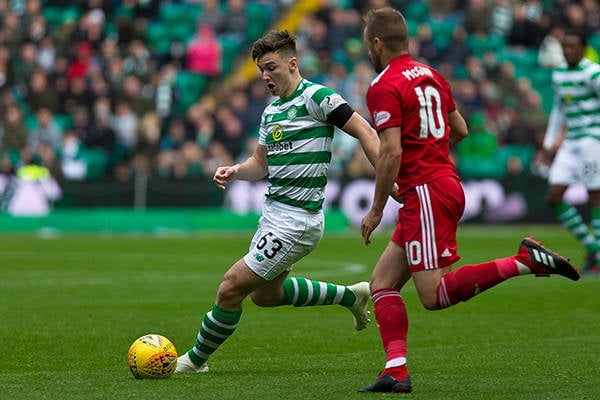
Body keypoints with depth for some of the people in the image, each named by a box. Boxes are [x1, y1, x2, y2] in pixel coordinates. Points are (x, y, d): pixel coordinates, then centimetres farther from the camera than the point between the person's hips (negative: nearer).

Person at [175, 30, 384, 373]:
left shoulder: (315, 97, -13)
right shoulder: (271, 111, 12)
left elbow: (365, 132, -15)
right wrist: (235, 171, -2)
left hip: (296, 222, -10)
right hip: (274, 213, 10)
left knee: (231, 288, -8)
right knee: (265, 293, 25)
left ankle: (196, 360, 10)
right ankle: (351, 296, 34)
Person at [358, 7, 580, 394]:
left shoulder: (384, 87, -11)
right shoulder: (431, 75, 15)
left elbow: (391, 152, -19)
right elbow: (460, 129, 23)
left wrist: (376, 210, -11)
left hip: (425, 194, -10)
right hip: (448, 185, 10)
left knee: (435, 295, -12)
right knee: (382, 283, 8)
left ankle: (525, 260, -16)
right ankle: (396, 371, -2)